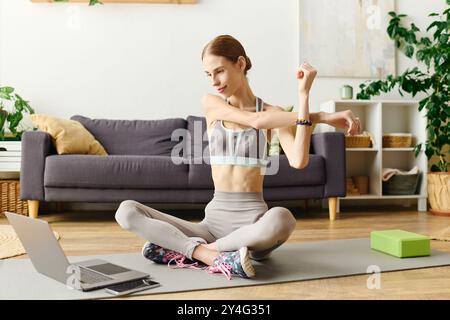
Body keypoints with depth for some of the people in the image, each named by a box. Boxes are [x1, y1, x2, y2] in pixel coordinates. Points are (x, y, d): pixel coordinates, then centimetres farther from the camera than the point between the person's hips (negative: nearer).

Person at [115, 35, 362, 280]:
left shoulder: (273, 113, 0)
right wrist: (323, 116, -15)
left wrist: (303, 94, -20)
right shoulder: (210, 104, 6)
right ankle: (215, 258, -22)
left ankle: (186, 250, -18)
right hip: (214, 218, 2)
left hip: (253, 219, -2)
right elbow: (255, 120, -13)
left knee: (281, 219, -40)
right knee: (126, 210, -12)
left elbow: (298, 161, -19)